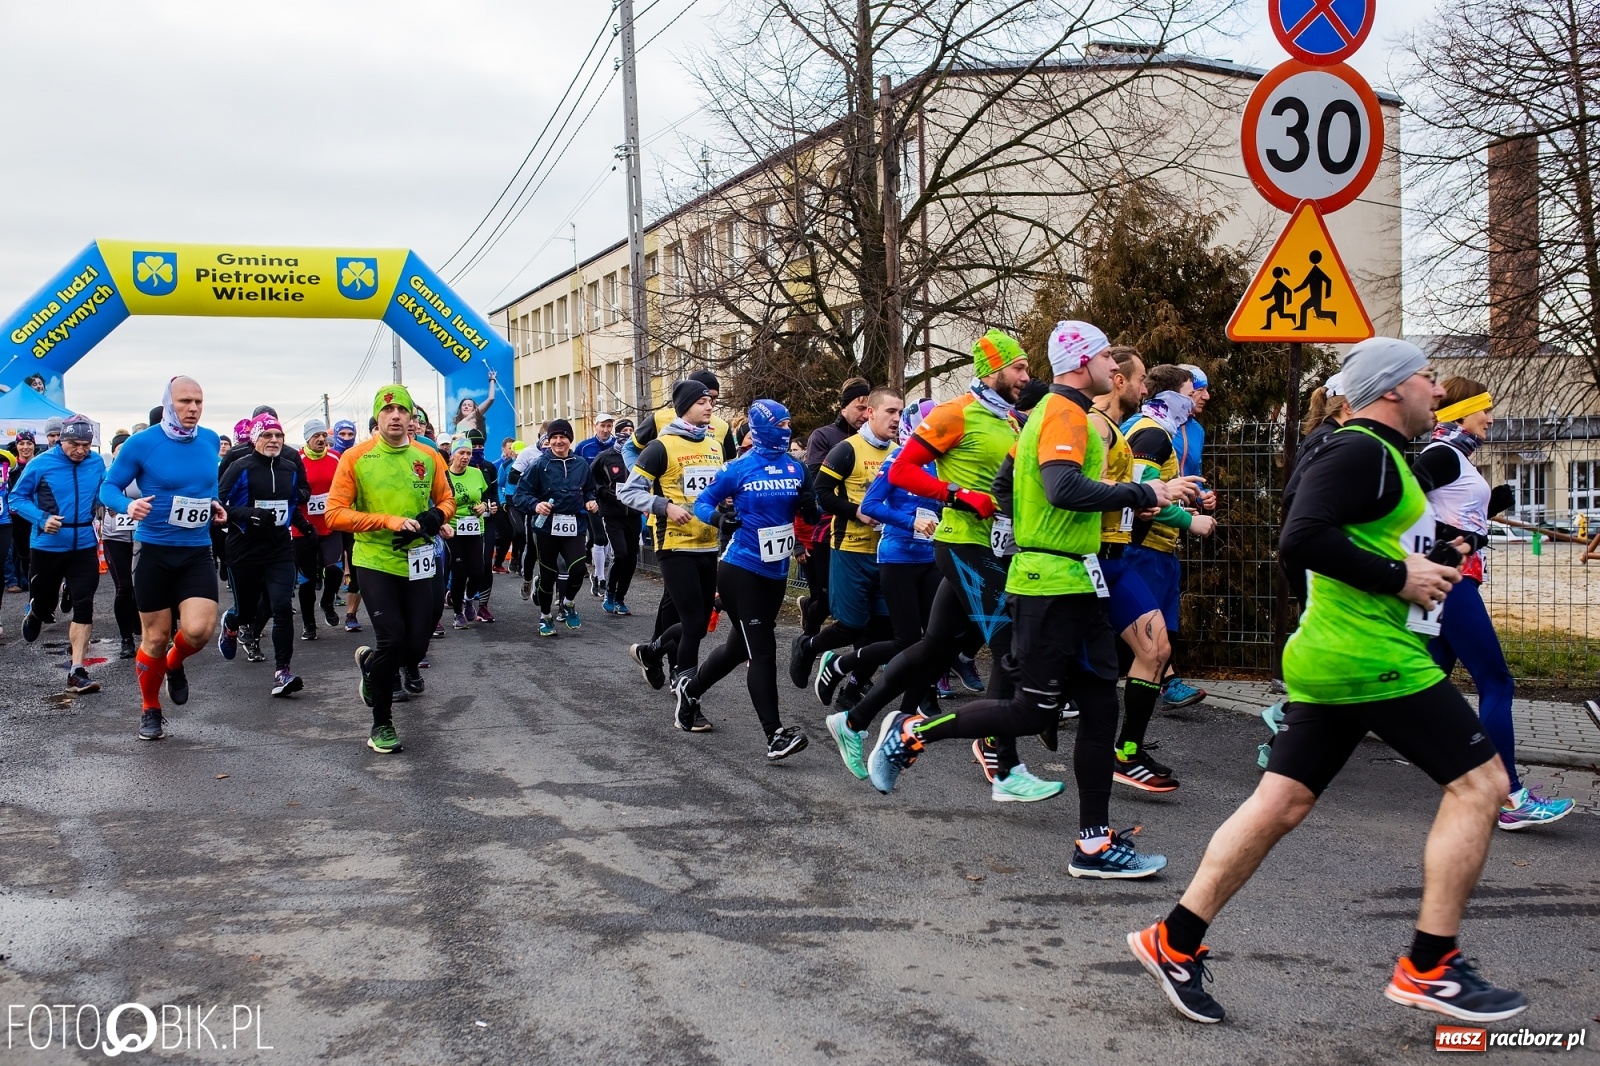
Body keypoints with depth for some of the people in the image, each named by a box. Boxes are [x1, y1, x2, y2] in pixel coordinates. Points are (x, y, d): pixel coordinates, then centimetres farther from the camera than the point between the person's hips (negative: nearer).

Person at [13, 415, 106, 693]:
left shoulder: (97, 463, -1)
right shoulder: (41, 464, -10)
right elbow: (17, 497, -3)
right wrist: (42, 519, -17)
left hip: (84, 546, 2)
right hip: (47, 546, -1)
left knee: (84, 607, -7)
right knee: (44, 606, 12)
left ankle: (77, 672, -4)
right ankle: (33, 615, 52)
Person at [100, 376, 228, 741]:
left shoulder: (211, 441, 3)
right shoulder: (141, 443, -10)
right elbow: (108, 487, -4)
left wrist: (214, 505, 3)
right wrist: (128, 505, -24)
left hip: (197, 553, 2)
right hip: (154, 551, -2)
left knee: (198, 629, -15)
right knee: (155, 638, 6)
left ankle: (175, 664, 21)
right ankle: (150, 709, 28)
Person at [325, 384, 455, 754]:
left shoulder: (429, 457, 3)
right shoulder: (355, 457, -6)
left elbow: (446, 502, 13)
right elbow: (335, 514, -8)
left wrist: (430, 521, -9)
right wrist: (388, 521, -18)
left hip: (417, 563, 3)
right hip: (374, 561, -3)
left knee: (416, 647, 3)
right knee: (391, 639, -13)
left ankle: (370, 662, 40)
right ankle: (382, 724, 9)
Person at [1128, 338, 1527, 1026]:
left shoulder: (1377, 455, 21)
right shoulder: (1361, 452, -12)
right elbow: (1301, 538, -25)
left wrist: (1434, 559, 9)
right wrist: (1399, 576, -19)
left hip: (1330, 657, 10)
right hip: (1373, 657, -10)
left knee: (1280, 804, 8)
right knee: (1478, 782, -1)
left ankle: (1175, 943, 10)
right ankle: (1428, 968, 3)